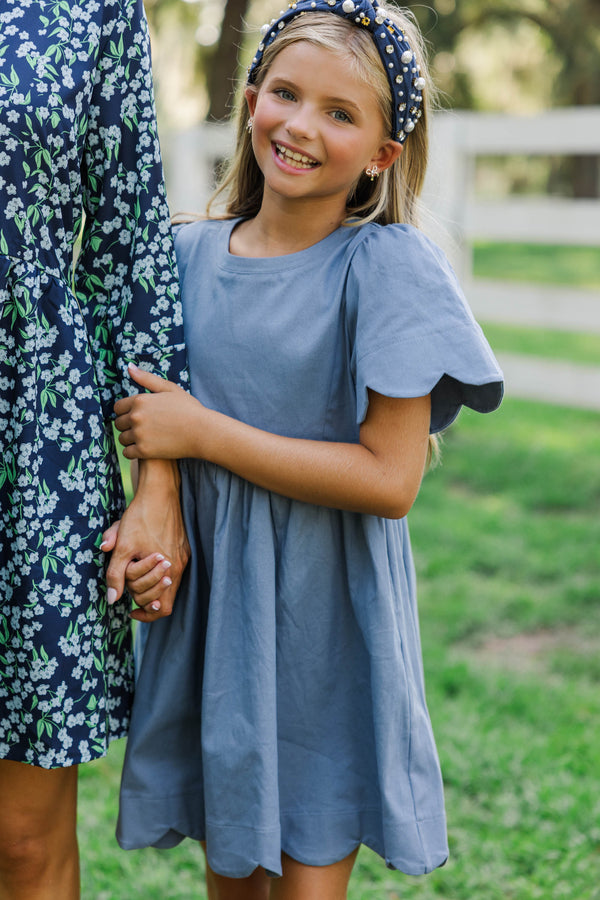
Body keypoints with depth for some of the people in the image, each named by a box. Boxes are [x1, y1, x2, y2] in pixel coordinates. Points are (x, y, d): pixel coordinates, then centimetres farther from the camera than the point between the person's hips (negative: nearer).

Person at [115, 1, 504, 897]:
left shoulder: (388, 264, -14)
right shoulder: (192, 253, 2)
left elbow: (389, 479, -19)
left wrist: (202, 432, -17)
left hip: (324, 612, -4)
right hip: (207, 596, 4)